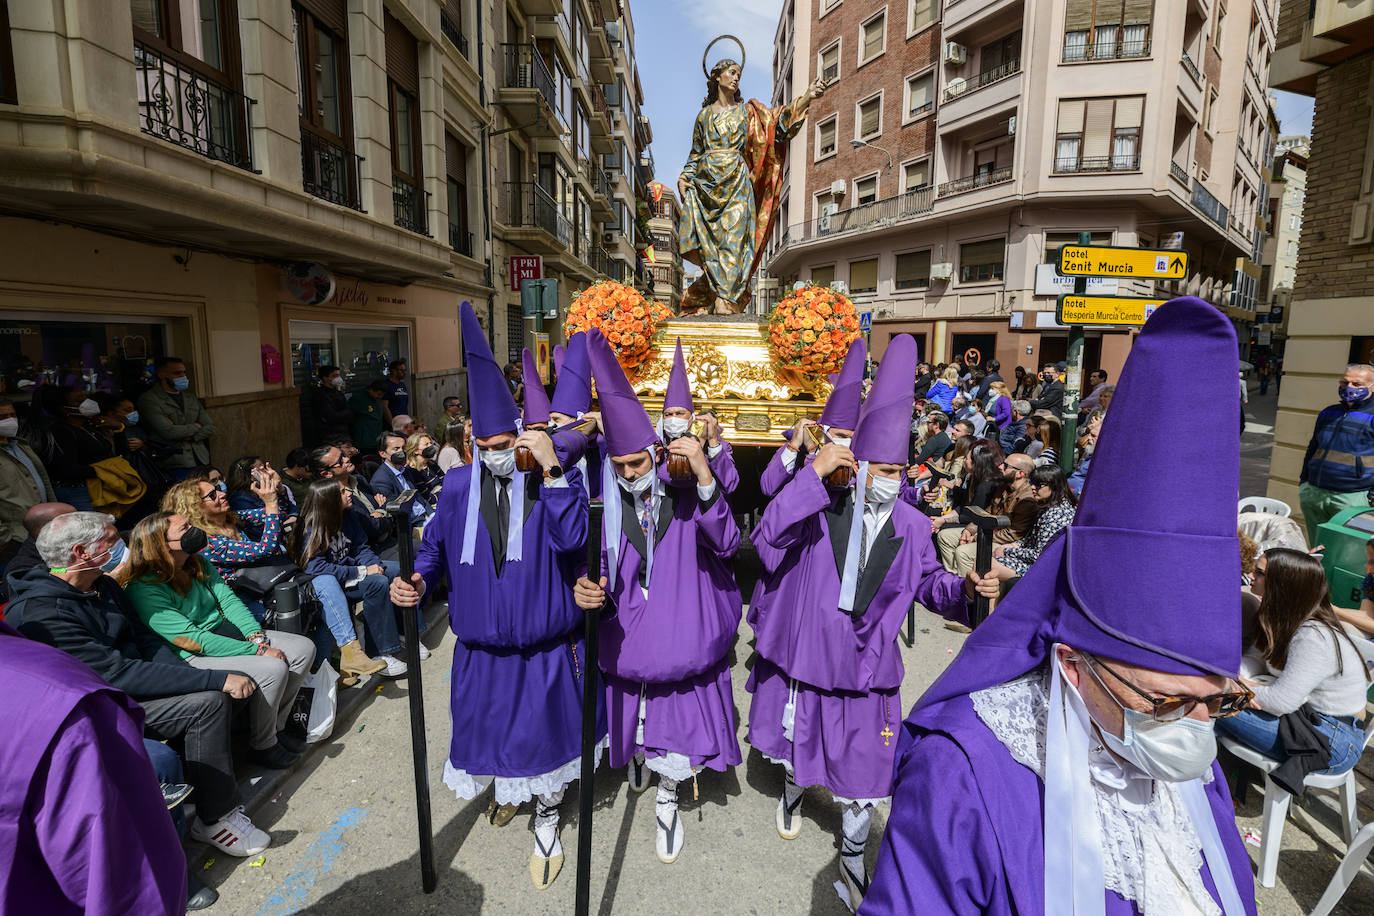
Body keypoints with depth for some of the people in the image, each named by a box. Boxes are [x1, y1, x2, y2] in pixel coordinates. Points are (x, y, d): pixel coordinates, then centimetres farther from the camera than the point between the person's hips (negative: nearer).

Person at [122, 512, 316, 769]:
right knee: (273, 668, -27)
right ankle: (262, 747, -4)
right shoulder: (144, 591, -20)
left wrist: (257, 636, -13)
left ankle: (276, 725, 13)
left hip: (226, 633, 9)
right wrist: (257, 651, -26)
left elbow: (228, 599, 4)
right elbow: (193, 640, -25)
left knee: (304, 648, -2)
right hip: (193, 659, -9)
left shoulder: (198, 564, 4)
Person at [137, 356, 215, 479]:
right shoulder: (149, 400, -1)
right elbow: (167, 432, -12)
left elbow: (210, 427, 13)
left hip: (200, 460, 5)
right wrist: (195, 427, 2)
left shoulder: (190, 397, 20)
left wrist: (189, 437, -4)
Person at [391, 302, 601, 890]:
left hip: (544, 645, -3)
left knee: (545, 731, 11)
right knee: (488, 729, 21)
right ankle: (505, 783, 55)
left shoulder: (551, 480, -12)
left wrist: (552, 470, -33)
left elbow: (571, 538, -28)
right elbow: (436, 547, 9)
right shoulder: (459, 487, -2)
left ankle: (546, 824, 38)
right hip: (482, 647, 3)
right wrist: (417, 581, -10)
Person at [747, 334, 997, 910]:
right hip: (803, 659, -1)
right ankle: (792, 792, 60)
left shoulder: (910, 526, -7)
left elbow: (927, 582, 3)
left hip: (865, 674, 2)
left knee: (862, 778, 12)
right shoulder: (821, 510, -17)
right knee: (799, 747, 25)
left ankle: (851, 862, 39)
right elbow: (766, 540, -31)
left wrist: (963, 588, -19)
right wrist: (811, 474, -36)